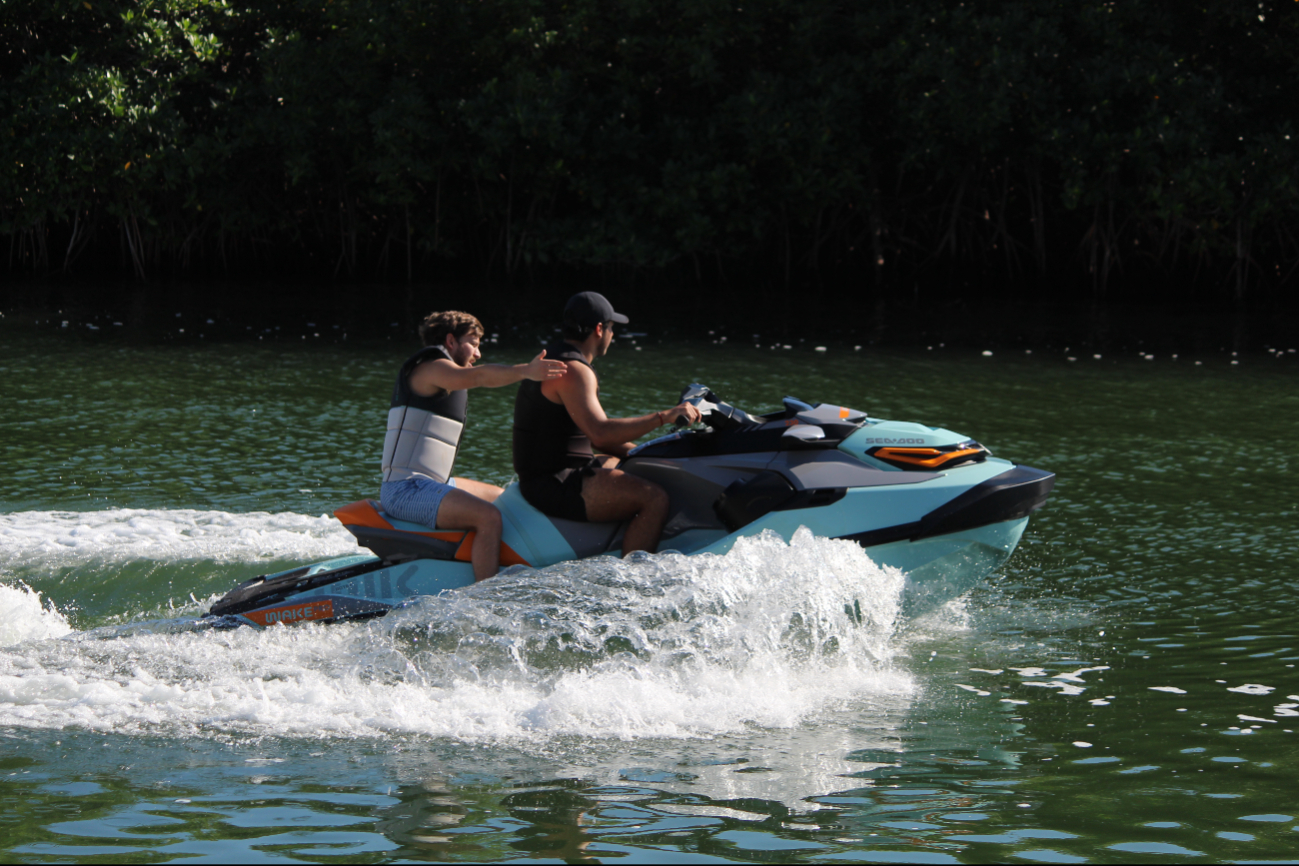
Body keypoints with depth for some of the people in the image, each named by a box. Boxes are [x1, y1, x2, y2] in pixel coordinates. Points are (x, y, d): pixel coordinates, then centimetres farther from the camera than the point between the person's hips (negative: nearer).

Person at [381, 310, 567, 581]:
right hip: (407, 490, -11)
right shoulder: (432, 367, -10)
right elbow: (477, 376, -30)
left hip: (425, 484, 11)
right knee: (489, 517, -28)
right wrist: (525, 371, -44)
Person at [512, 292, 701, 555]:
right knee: (655, 499, -22)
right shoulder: (573, 371, -16)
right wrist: (662, 417, -26)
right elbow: (600, 432, -29)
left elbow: (597, 435, 24)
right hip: (556, 487, -11)